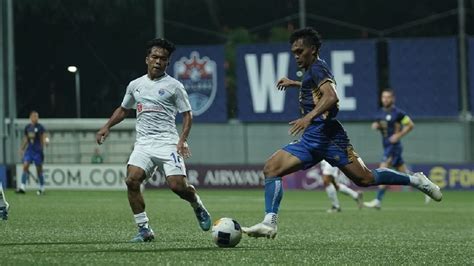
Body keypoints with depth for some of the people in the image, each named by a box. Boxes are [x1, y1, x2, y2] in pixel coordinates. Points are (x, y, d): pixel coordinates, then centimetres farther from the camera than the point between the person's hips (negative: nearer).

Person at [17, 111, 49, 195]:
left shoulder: (40, 127, -5)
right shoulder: (27, 127, 9)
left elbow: (44, 137, -11)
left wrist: (46, 141, -34)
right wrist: (22, 149, 19)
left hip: (38, 150, -4)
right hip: (29, 149, 4)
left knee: (39, 169, 3)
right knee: (25, 166, -10)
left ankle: (42, 188, 17)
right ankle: (23, 187, -14)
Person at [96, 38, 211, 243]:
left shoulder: (173, 86, 3)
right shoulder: (135, 85, 15)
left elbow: (187, 115, 3)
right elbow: (124, 109, 31)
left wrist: (182, 139, -12)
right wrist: (107, 126, 17)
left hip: (167, 142, -4)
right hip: (143, 143, 4)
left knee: (177, 185, -16)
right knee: (132, 180, -19)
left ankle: (198, 206, 20)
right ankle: (144, 230, -10)